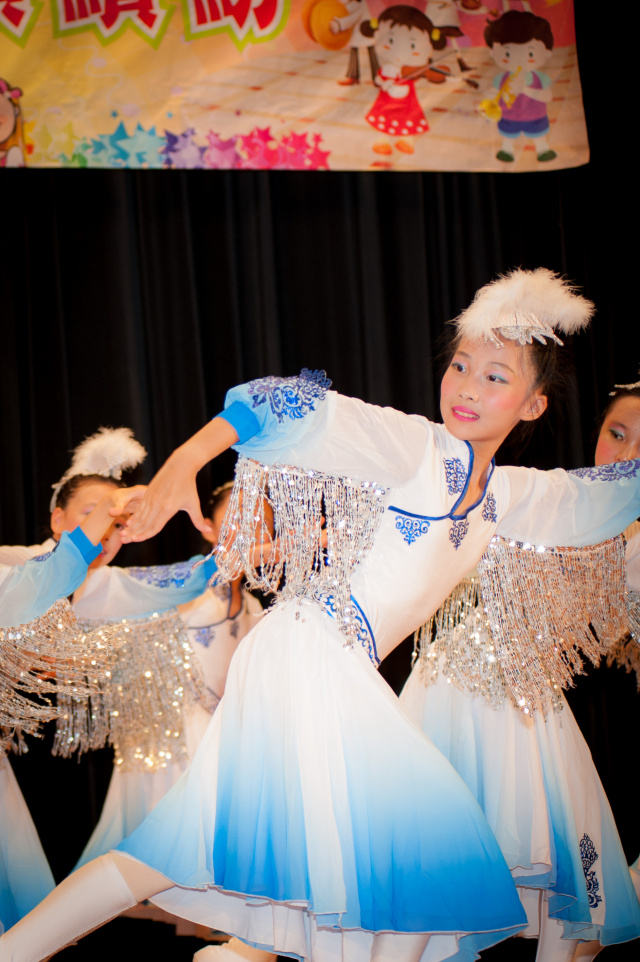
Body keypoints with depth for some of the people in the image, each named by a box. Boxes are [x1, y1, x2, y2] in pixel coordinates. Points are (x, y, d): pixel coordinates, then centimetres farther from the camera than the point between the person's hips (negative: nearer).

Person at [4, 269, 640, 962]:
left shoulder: (507, 495, 16)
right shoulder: (414, 446, -6)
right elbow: (302, 409, -18)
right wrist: (184, 461, -28)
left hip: (347, 672, 9)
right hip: (309, 649, -9)